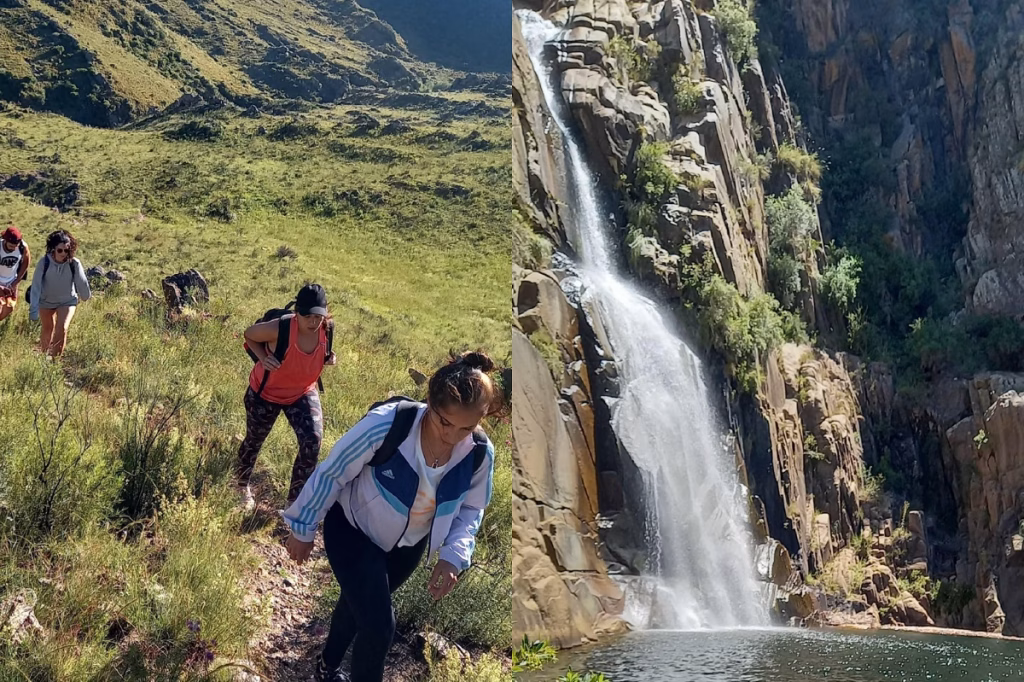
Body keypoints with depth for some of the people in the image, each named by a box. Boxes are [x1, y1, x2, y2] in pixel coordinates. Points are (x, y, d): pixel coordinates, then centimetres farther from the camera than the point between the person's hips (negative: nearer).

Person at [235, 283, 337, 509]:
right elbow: (249, 335, -14)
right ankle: (242, 485, 51)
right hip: (265, 393, -2)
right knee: (254, 440, 18)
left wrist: (329, 358, -19)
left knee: (312, 440, -15)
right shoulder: (279, 329, -35)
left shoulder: (327, 330, -22)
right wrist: (263, 358, -30)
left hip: (303, 393, 3)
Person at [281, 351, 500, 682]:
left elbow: (471, 509, -5)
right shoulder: (385, 424, -38)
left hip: (408, 544, 5)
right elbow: (331, 473, -22)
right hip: (352, 530, -4)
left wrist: (454, 556, -20)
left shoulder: (480, 453, -24)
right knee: (379, 624, -13)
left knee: (360, 604, 26)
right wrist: (303, 529, -11)